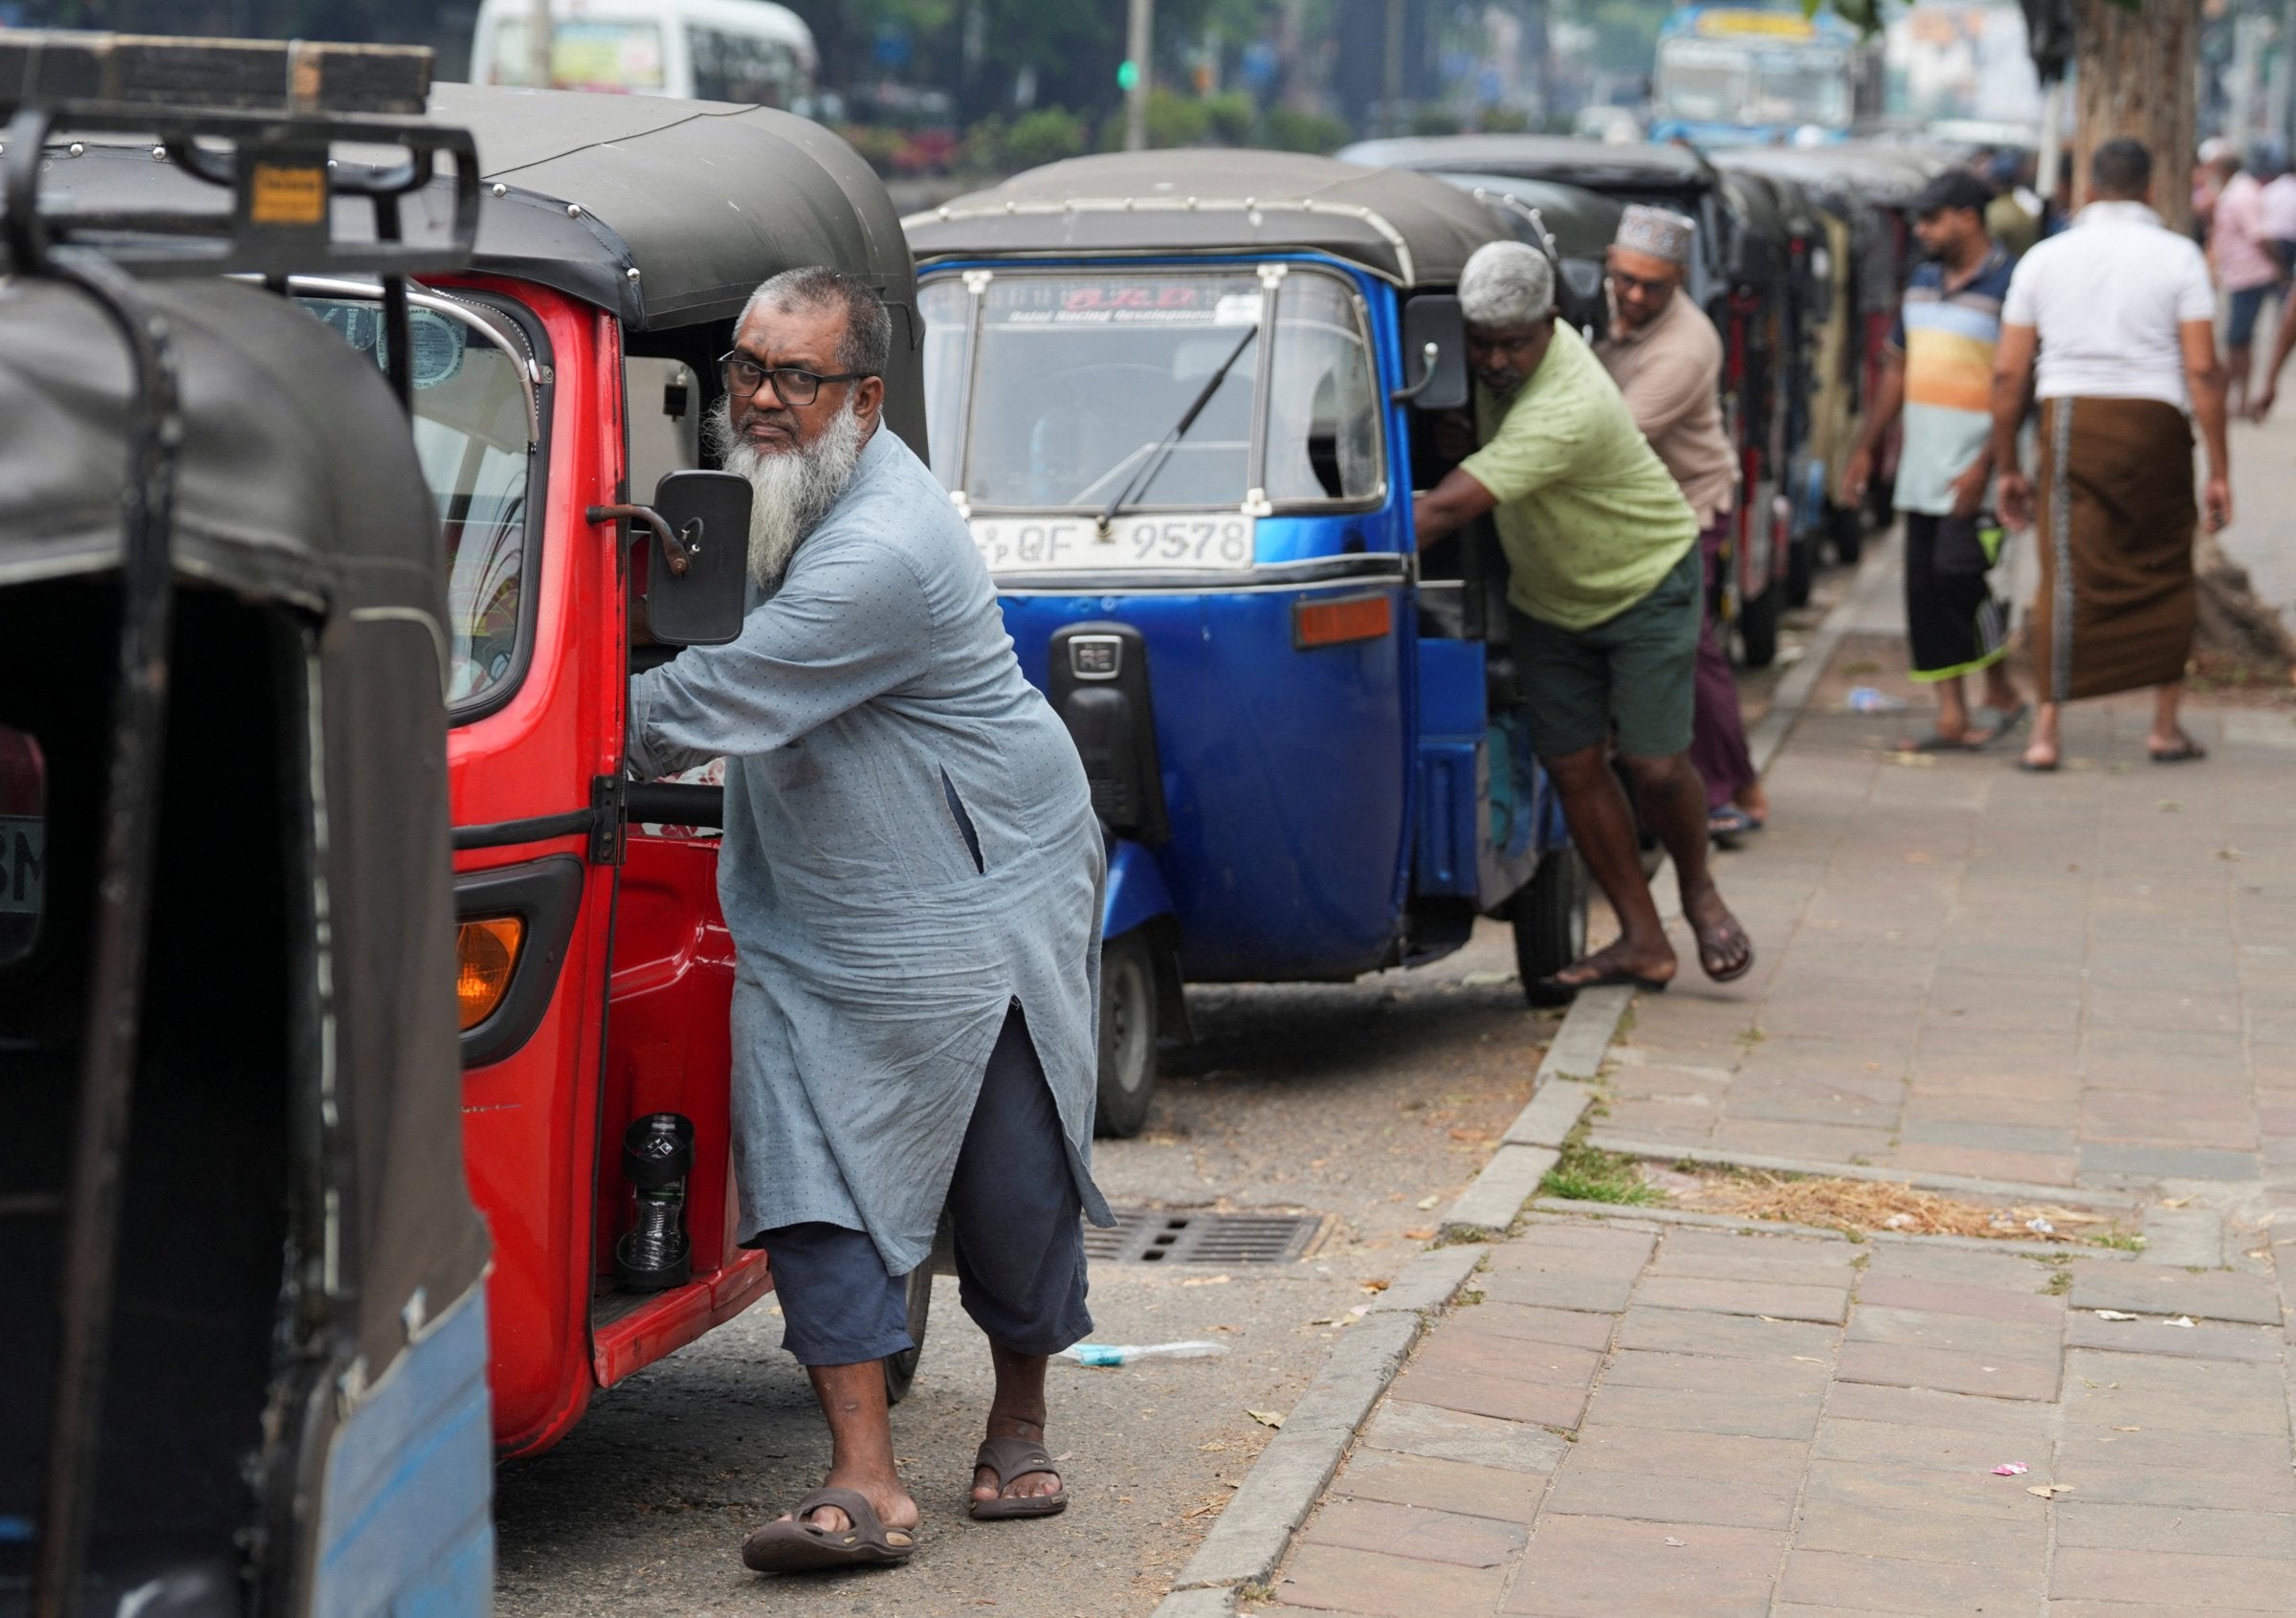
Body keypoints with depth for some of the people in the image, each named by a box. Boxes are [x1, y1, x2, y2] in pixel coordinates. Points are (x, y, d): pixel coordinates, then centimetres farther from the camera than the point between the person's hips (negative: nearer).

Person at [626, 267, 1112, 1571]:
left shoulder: (882, 552, -28)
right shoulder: (772, 488, 2)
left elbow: (703, 712, -28)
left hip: (984, 894, -7)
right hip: (810, 915, 8)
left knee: (1015, 1183, 6)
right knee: (813, 1177, -6)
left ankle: (1021, 1423, 30)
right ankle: (867, 1483, -9)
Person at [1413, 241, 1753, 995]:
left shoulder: (1567, 409, -36)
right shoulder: (1497, 365, -11)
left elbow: (1445, 508, -41)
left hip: (1647, 583, -7)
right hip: (1545, 599, 7)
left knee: (1654, 763, -10)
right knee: (1573, 767, 0)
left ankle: (1700, 894, 20)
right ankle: (1642, 941, 8)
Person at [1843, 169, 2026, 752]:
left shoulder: (2006, 287, -10)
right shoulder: (1923, 281, 14)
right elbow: (1897, 368, 21)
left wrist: (1983, 468, -20)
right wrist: (1866, 448, 19)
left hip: (1972, 468, -8)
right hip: (1921, 466, 8)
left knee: (1958, 575, -13)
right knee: (1923, 588, 5)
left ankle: (2003, 694, 7)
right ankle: (1952, 719, 9)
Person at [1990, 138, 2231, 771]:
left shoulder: (2045, 257, 7)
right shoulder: (2176, 255, 1)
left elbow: (2008, 373, 5)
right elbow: (2202, 370, -6)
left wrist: (2007, 468, 13)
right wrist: (2219, 471, -3)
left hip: (2068, 418, 1)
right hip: (2155, 422, -1)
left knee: (2067, 577, 1)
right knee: (2164, 573, 14)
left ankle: (2046, 732, -6)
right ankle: (2166, 726, 19)